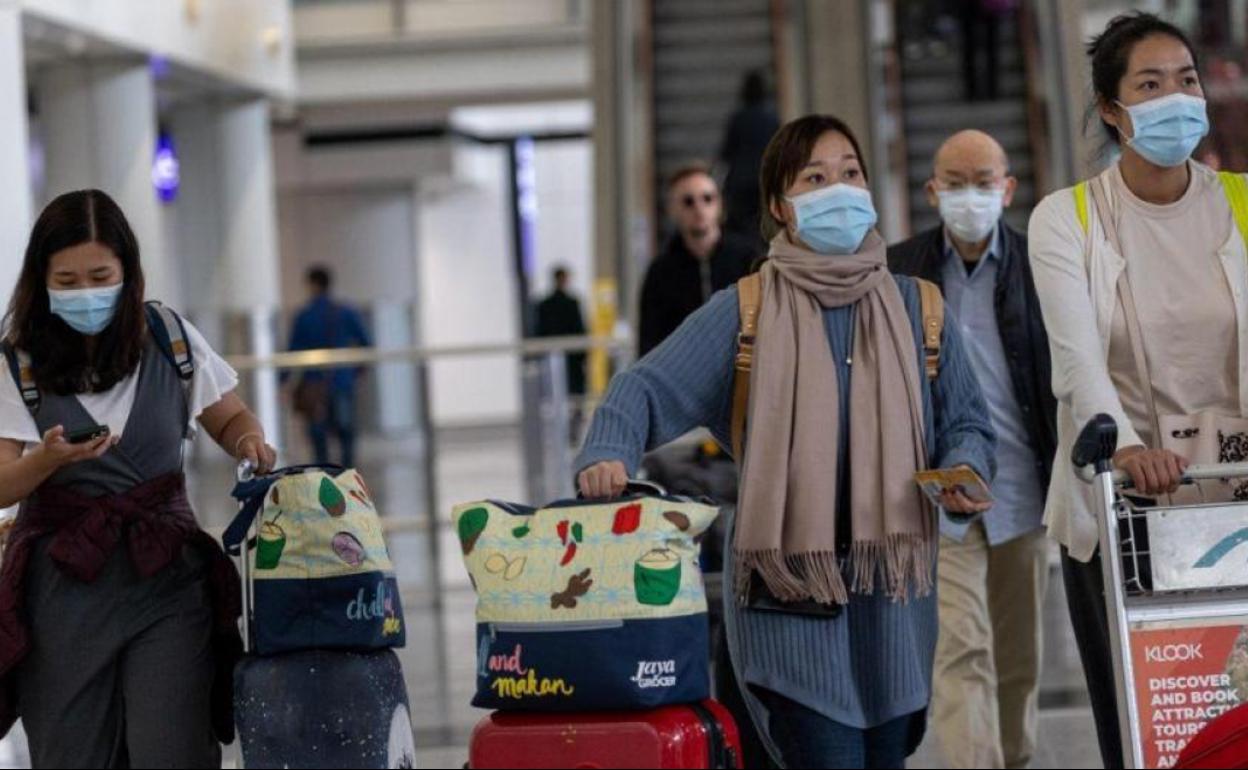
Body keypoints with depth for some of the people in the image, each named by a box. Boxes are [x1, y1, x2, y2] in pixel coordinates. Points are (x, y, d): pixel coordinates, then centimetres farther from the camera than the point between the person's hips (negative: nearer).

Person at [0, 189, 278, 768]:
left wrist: (250, 443, -6)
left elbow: (230, 419, 18)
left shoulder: (170, 340, 4)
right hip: (65, 584, 0)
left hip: (165, 575, 0)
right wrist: (48, 459, -27)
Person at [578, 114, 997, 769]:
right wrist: (608, 454, -26)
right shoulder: (744, 312, 1)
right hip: (787, 592, -3)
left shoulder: (916, 309, 10)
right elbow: (646, 389, -6)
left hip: (890, 594, 4)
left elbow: (964, 421, 14)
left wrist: (963, 472, -9)